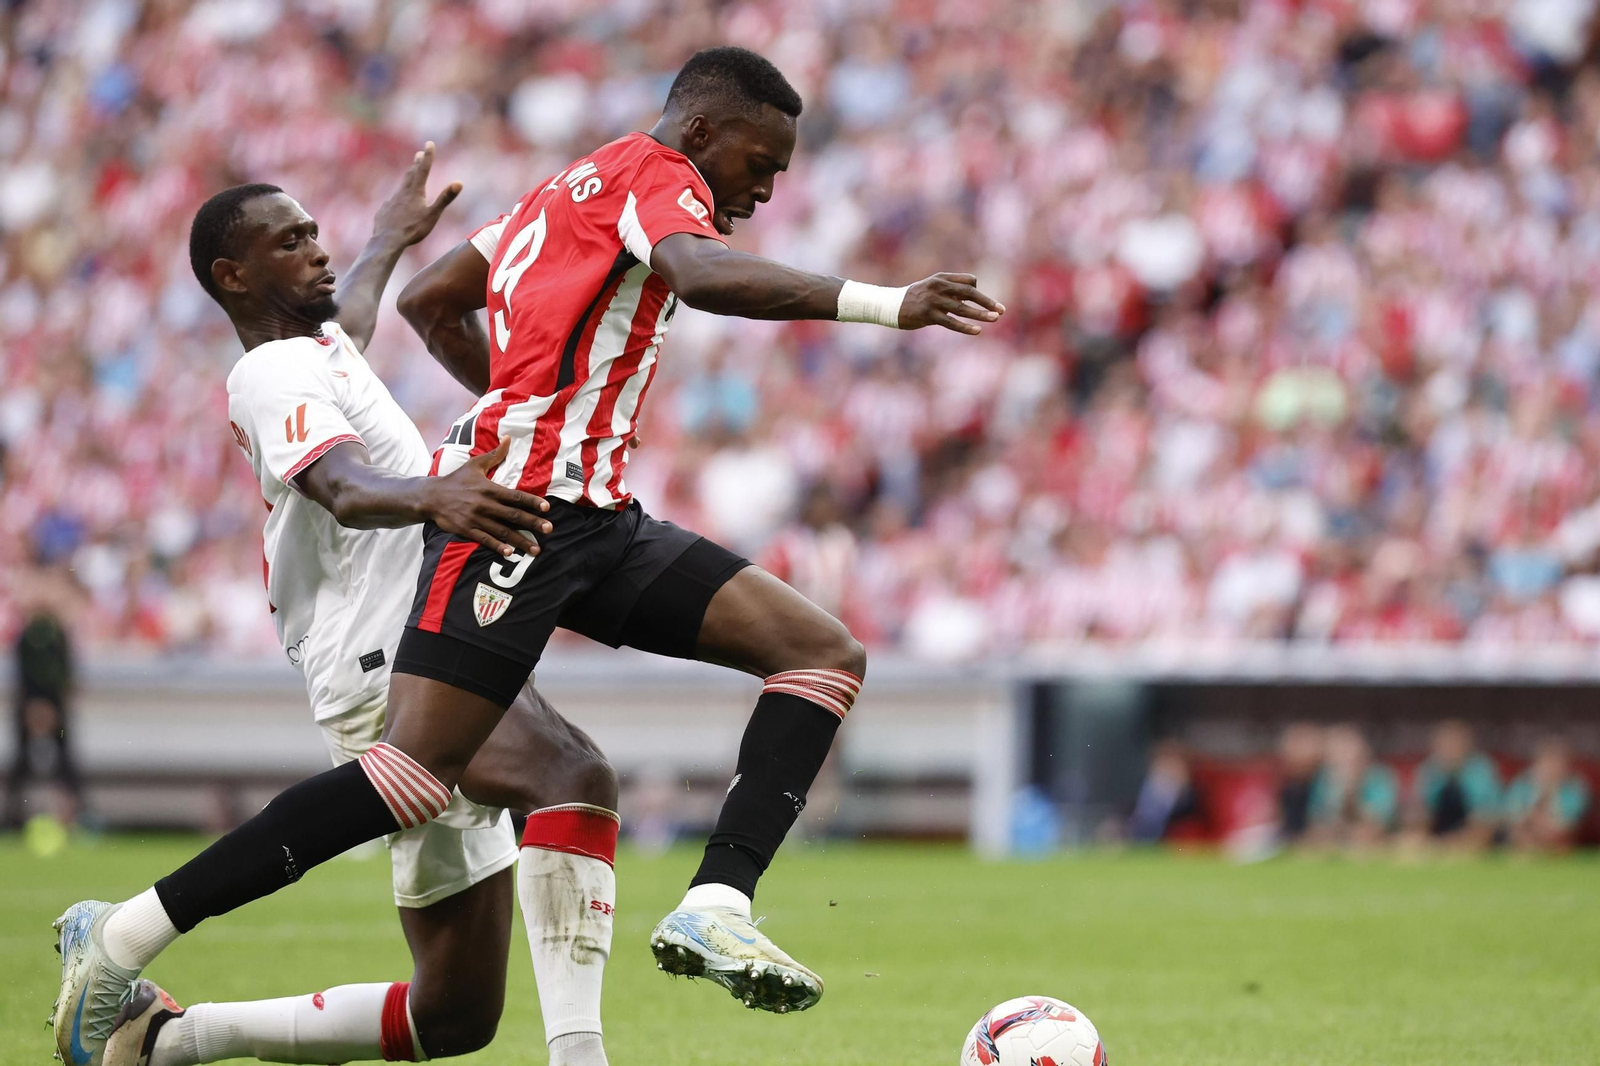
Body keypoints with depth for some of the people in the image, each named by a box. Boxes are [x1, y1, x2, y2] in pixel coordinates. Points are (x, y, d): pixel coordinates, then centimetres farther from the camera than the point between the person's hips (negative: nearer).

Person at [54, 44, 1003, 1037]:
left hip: (592, 521, 10)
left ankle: (714, 910, -17)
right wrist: (883, 304, -30)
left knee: (827, 654, -2)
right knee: (415, 779, -16)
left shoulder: (567, 188, 24)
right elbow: (705, 276, -27)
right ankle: (121, 940, -9)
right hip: (521, 510, -10)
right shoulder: (654, 173, -4)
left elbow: (429, 299, 31)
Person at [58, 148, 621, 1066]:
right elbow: (345, 489, -27)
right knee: (576, 778, -38)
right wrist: (428, 496, -47)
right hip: (391, 670, -10)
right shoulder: (273, 377, -5)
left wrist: (394, 235, 69)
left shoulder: (321, 348, 25)